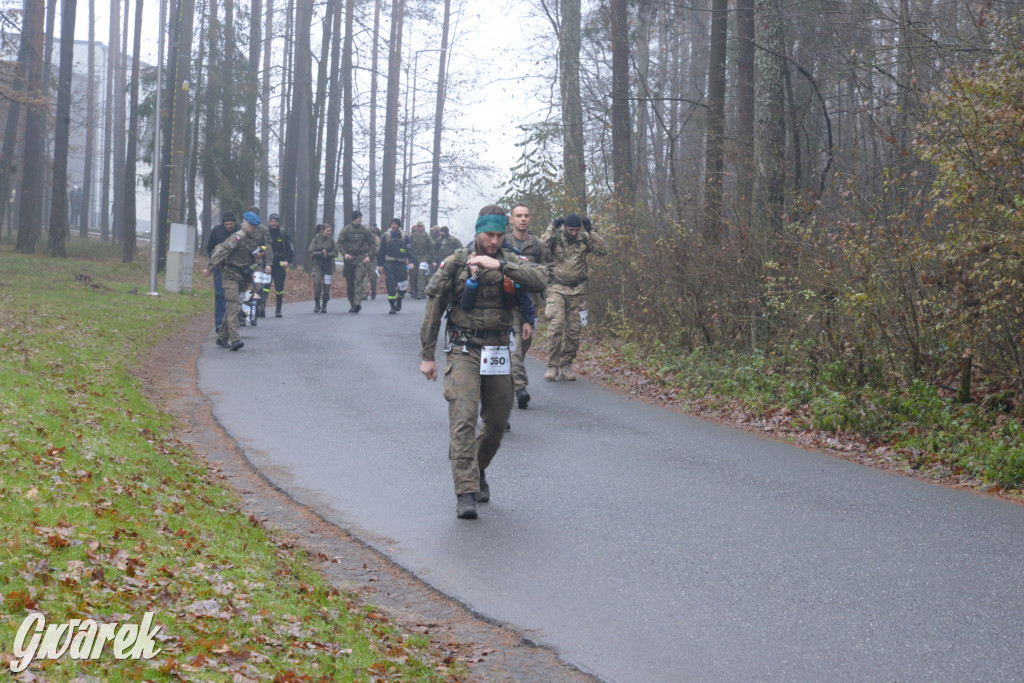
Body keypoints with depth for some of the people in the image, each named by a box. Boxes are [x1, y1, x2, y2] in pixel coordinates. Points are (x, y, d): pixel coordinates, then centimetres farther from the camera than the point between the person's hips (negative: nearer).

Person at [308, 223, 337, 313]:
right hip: (317, 265, -2)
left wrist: (328, 255, -14)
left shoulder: (331, 240, 4)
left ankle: (324, 306, 10)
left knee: (327, 285, 0)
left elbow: (335, 252, 3)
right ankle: (317, 304, 2)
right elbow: (311, 252, -5)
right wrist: (321, 253, -16)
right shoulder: (316, 239, -1)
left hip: (328, 265, 2)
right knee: (317, 284, -12)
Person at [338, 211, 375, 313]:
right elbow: (339, 243, 4)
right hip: (349, 258, 1)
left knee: (359, 281, -16)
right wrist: (344, 254, -12)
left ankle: (358, 303, -26)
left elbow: (371, 244, 12)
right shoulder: (346, 230, 4)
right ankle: (352, 304, 16)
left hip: (361, 259, -1)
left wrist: (368, 256, -1)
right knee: (350, 283, 6)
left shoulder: (365, 230, 5)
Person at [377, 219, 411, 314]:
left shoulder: (404, 236, 6)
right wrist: (381, 264, 5)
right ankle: (393, 307, -1)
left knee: (402, 287, 1)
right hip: (389, 264, 0)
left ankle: (399, 300, 31)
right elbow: (381, 251, 9)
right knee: (391, 286, -7)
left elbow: (409, 250, 7)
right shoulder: (385, 236, 6)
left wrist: (410, 261, -7)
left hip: (401, 264, 0)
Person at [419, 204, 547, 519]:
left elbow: (538, 280, -16)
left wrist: (499, 265, -25)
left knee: (497, 422, 11)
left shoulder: (511, 262, 5)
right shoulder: (456, 263, -1)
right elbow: (434, 308, 2)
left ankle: (478, 471, 38)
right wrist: (427, 355, 0)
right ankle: (466, 493, -19)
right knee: (463, 417, -16)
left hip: (497, 355, 3)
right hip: (463, 352, -3)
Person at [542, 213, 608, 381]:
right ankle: (552, 366, -8)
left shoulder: (584, 239, 2)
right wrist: (552, 229, -20)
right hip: (557, 289, -3)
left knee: (574, 329, 4)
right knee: (556, 327, -13)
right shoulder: (556, 238, -4)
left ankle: (566, 365, 14)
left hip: (577, 290, 3)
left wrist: (591, 231, -13)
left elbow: (603, 251, -8)